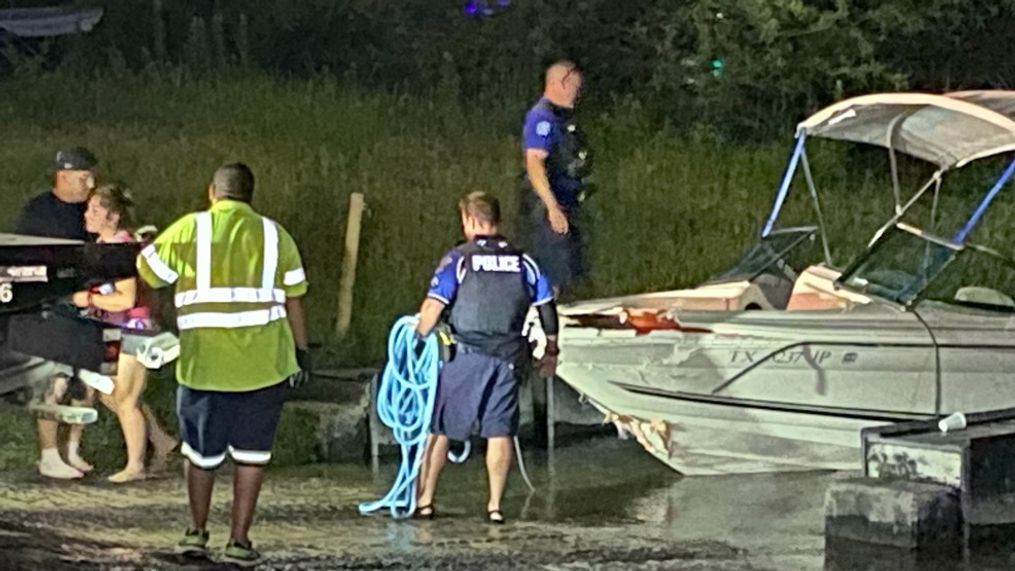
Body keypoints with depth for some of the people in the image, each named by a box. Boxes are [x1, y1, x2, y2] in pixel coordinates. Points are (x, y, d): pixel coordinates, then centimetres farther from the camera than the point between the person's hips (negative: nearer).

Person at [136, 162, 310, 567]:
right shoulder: (275, 235, 5)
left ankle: (197, 532, 27)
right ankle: (239, 541, 8)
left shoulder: (188, 231, -2)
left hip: (204, 364, -1)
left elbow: (147, 275, 5)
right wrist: (301, 351, 15)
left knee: (201, 450, 15)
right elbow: (293, 301, 7)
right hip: (264, 364, 1)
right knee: (250, 453, 9)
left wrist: (146, 246, 26)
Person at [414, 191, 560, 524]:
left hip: (465, 356, -3)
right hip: (508, 359, 3)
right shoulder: (522, 262, 8)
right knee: (500, 431, 8)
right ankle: (495, 505, 6)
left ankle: (424, 500, 9)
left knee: (439, 428, 6)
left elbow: (433, 307, -13)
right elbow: (547, 307, 11)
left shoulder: (459, 259, -4)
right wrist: (551, 352, 21)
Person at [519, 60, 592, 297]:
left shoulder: (562, 117, 17)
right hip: (546, 211, -10)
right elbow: (534, 164, -23)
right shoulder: (542, 118, -14)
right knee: (553, 278, -12)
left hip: (563, 208, 10)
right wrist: (553, 208, -29)